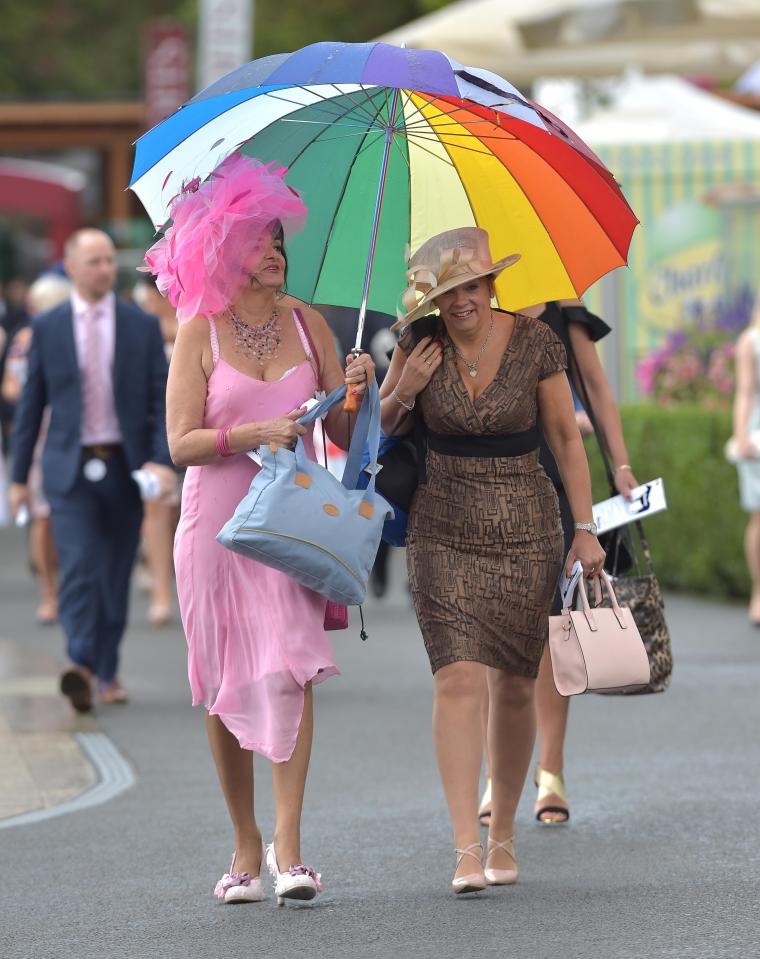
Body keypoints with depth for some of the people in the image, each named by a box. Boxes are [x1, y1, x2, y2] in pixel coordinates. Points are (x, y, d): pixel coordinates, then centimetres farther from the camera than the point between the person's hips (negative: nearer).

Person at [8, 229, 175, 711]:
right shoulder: (48, 328, 3)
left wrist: (164, 459, -14)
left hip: (125, 467, 1)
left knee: (116, 574, 8)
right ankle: (81, 667, -27)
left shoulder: (143, 326, 4)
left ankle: (108, 672, 20)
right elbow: (32, 404, 7)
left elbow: (163, 399, 1)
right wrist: (20, 476, 5)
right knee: (79, 565, -17)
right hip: (71, 469, -1)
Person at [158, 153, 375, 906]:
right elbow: (182, 442, -6)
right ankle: (245, 847, 16)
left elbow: (343, 435, 8)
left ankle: (288, 844, -14)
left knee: (290, 668, -14)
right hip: (218, 522, -1)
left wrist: (356, 393, -11)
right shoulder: (199, 332, -1)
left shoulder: (306, 323, 7)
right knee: (225, 687, 3)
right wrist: (253, 433, -19)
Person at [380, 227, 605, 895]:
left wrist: (585, 527, -2)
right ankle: (466, 849, -17)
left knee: (515, 686, 5)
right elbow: (382, 428, 10)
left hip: (526, 532, 0)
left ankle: (504, 834, 22)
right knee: (458, 678, -14)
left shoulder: (535, 343, -5)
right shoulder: (420, 343, -3)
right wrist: (404, 392, -11)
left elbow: (566, 439, 2)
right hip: (444, 533, 0)